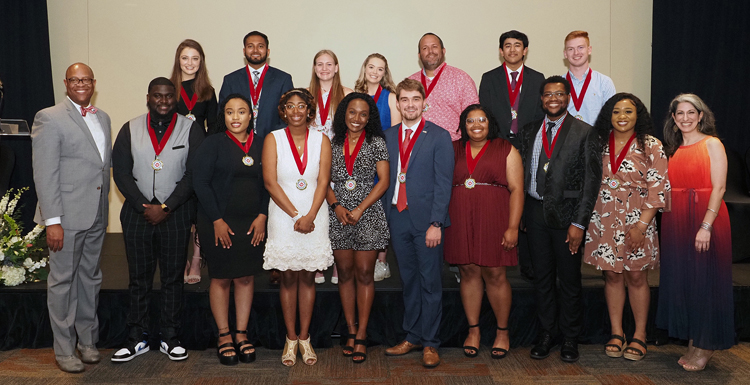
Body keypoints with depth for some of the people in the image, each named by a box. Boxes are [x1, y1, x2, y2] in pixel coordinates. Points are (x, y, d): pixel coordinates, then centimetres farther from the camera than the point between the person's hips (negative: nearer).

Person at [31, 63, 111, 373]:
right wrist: (52, 220, -17)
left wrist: (105, 208, 9)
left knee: (90, 278, 15)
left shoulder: (103, 118, 13)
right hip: (67, 215, -6)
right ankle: (64, 350, 16)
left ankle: (87, 340, 28)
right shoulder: (49, 118, -7)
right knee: (62, 281, 4)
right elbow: (44, 173, -12)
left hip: (96, 216, 6)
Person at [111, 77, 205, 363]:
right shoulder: (130, 130, 6)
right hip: (137, 211, 2)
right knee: (139, 278, 8)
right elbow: (121, 172, 1)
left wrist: (165, 207, -12)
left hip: (176, 213, -1)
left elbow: (194, 173, -6)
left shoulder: (191, 130, 0)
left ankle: (170, 338, 17)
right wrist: (144, 206, -9)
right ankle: (137, 339, 19)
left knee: (173, 277, 6)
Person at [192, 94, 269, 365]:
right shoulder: (213, 143, -3)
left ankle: (241, 334, 18)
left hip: (252, 223, 3)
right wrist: (217, 220, -12)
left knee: (246, 277, 7)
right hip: (219, 222, -3)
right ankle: (224, 336, 15)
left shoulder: (260, 145, 7)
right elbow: (200, 182, -8)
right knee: (221, 278, 4)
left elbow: (268, 183, 8)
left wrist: (262, 216, -4)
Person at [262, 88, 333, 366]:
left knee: (308, 277, 6)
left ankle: (304, 337, 15)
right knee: (288, 277, 5)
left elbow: (323, 182, -2)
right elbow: (270, 182, -6)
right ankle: (291, 338, 15)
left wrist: (309, 216, -13)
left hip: (314, 216, 1)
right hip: (283, 215, -1)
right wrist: (296, 215, -10)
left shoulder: (321, 140, 4)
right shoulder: (273, 139, 0)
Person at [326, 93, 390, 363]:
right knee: (345, 273, 7)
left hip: (367, 214, -2)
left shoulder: (376, 143, 2)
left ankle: (361, 335, 6)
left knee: (364, 273, -1)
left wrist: (359, 209, -10)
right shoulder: (333, 144, 9)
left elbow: (384, 180, -3)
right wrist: (336, 206, -7)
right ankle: (351, 331, 18)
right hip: (338, 216, 3)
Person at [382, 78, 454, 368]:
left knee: (430, 283, 3)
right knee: (408, 281, 14)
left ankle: (430, 343, 14)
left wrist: (436, 223, -14)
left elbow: (443, 183, -7)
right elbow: (386, 179, 11)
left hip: (426, 220, -4)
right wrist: (385, 218, 4)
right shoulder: (389, 137, 11)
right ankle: (412, 337, 26)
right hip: (397, 219, 4)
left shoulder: (439, 137, -3)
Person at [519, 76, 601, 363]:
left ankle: (570, 337, 22)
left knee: (569, 279, 7)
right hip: (536, 213, 3)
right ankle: (546, 333, 25)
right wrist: (522, 213, 5)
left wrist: (579, 223, -11)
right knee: (542, 277, 11)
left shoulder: (584, 133, -3)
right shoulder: (529, 131, 10)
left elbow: (591, 181, -7)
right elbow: (524, 173, 11)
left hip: (566, 214, -3)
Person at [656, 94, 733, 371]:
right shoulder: (673, 150, 13)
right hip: (676, 221, 6)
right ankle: (692, 342, 21)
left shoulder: (712, 144, -4)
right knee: (681, 280, 9)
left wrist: (706, 226, -20)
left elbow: (719, 188, -12)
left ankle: (705, 346, 13)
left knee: (704, 281, 0)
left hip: (706, 219, -6)